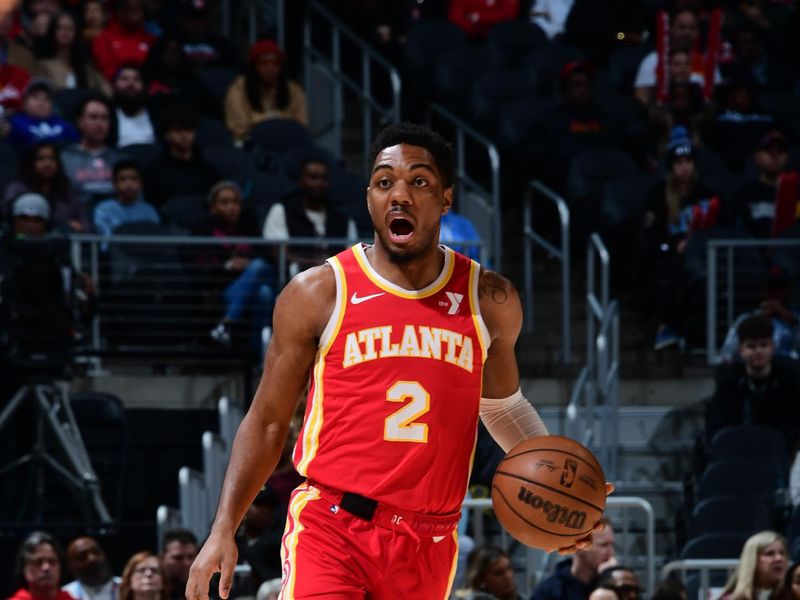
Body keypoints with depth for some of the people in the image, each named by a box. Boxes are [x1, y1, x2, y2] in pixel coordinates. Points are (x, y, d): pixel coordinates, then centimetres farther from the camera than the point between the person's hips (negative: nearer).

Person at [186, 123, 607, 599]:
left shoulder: (490, 302, 8)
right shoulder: (318, 295, 0)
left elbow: (504, 405, 25)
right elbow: (268, 421, 6)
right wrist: (224, 531, -2)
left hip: (428, 544, 3)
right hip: (331, 529, -3)